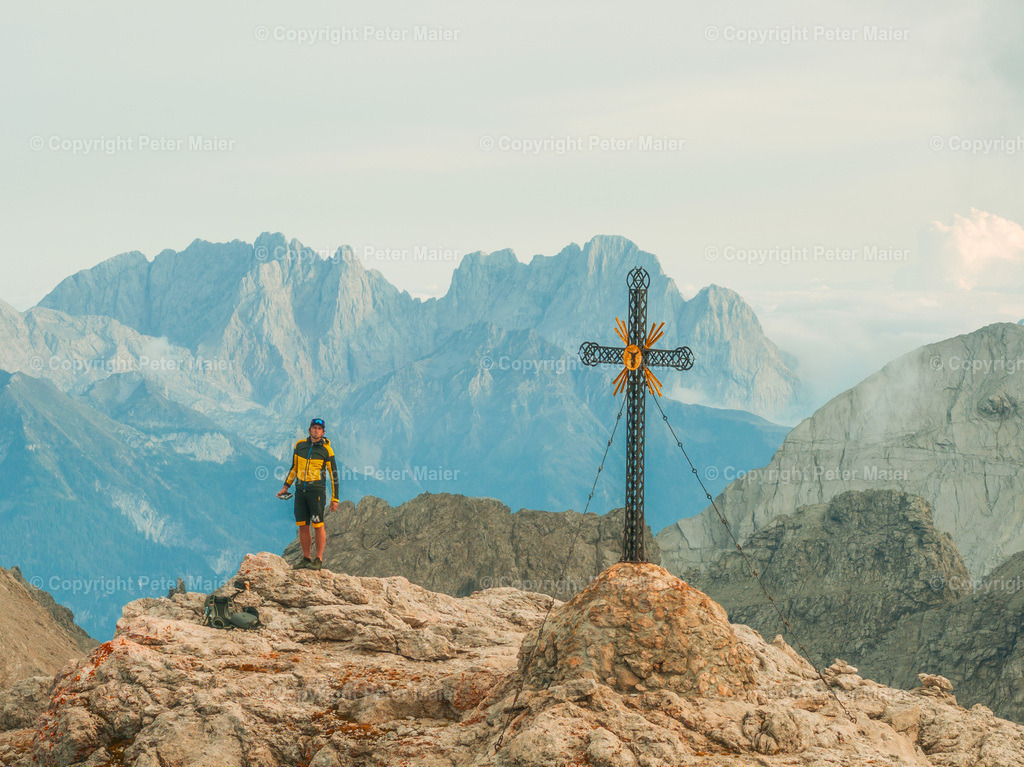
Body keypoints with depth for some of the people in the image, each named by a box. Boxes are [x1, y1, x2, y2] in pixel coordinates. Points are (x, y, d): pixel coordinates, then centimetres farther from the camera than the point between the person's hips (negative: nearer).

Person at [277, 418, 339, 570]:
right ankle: (306, 558, 14)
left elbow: (334, 475, -1)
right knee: (302, 525, 5)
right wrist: (286, 487, 18)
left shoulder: (326, 450, -4)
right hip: (300, 490, 4)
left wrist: (335, 499, -3)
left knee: (318, 526, -6)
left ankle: (319, 559, 0)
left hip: (316, 491, -4)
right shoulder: (300, 445, 8)